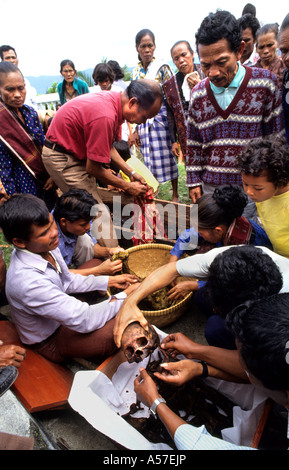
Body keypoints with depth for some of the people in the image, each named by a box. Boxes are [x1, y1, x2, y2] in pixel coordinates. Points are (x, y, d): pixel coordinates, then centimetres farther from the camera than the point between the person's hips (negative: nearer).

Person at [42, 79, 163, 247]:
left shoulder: (115, 100, -3)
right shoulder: (105, 116, -33)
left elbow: (108, 147, 9)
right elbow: (93, 168, -24)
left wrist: (131, 173, 3)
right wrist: (127, 187, -13)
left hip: (73, 152, 10)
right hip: (62, 158, -10)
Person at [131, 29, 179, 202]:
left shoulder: (163, 68, -1)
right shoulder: (136, 72, 12)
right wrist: (135, 130, 9)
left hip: (162, 118, -4)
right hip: (144, 121, 4)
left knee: (167, 156, 0)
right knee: (149, 160, 6)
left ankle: (175, 194, 13)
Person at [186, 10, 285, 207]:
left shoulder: (264, 82, -4)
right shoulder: (198, 93, 5)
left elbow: (276, 139, -2)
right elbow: (193, 143, 10)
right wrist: (194, 181, 7)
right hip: (210, 187, 3)